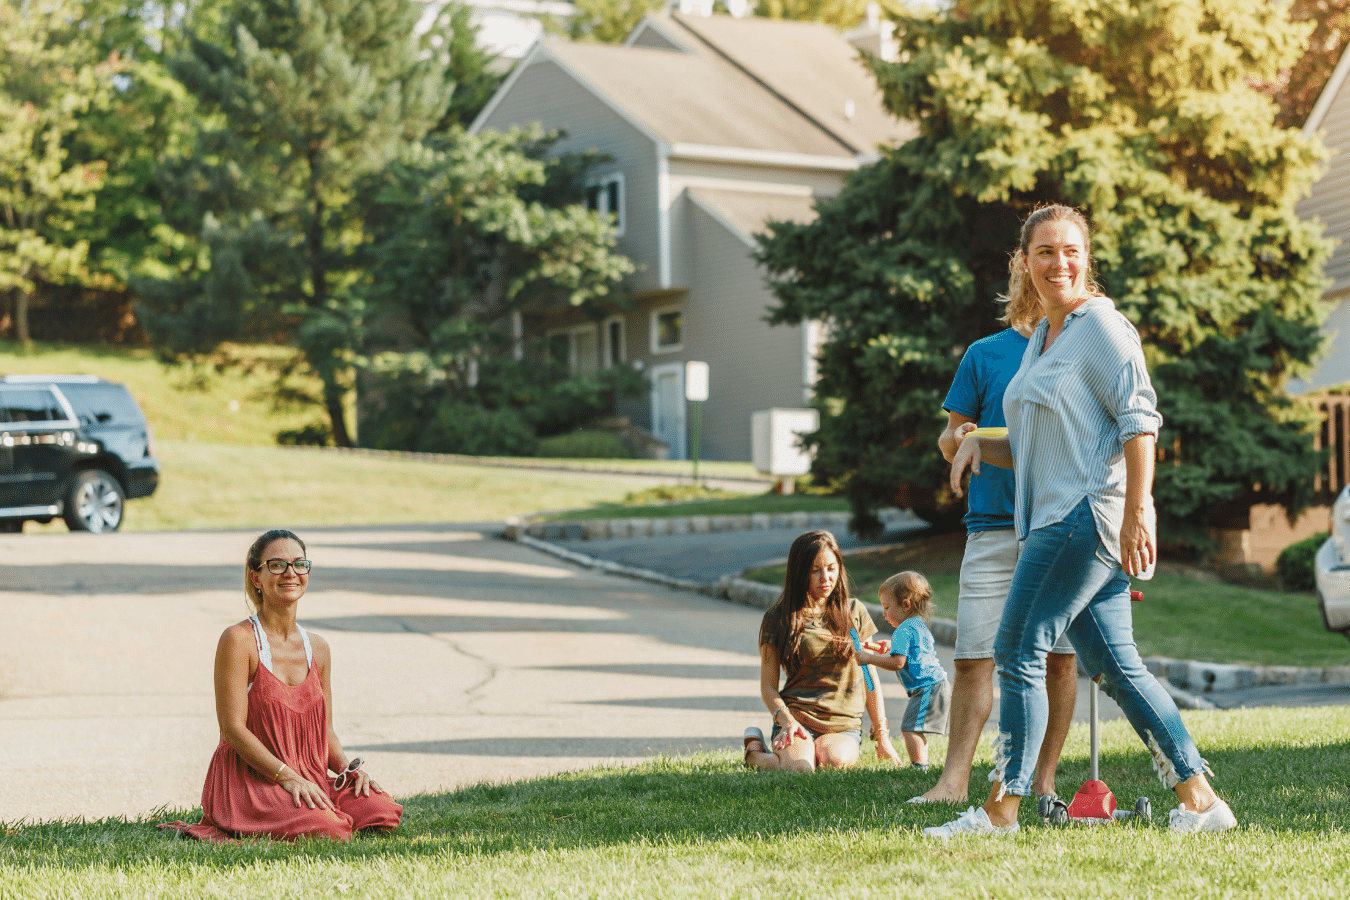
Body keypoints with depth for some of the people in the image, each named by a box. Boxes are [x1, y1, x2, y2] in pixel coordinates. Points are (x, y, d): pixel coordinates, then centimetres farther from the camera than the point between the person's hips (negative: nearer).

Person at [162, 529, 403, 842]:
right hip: (249, 779, -7)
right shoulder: (239, 640, -9)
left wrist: (349, 767, -3)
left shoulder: (318, 648, 12)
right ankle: (238, 830, -1)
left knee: (383, 813, -17)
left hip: (310, 779, 7)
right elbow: (233, 729, -14)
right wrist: (287, 776, -21)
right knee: (328, 830, -31)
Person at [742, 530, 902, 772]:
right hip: (797, 717, -1)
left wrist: (882, 736, 10)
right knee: (800, 769, -32)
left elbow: (870, 679, 14)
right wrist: (786, 721, -16)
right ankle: (755, 752, 1)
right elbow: (768, 686, 3)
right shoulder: (777, 618, 3)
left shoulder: (854, 612, 11)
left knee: (836, 759, -33)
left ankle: (820, 750, 3)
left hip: (845, 725, 2)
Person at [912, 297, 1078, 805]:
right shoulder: (985, 355, 8)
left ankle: (1044, 781, 12)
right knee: (974, 656, -5)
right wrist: (960, 439, -12)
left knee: (1061, 657, 1)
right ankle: (954, 779, 0)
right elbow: (949, 440, 10)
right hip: (994, 523, -1)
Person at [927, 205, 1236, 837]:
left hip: (1089, 514, -9)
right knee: (1115, 664, 6)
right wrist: (976, 444, 9)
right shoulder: (1041, 338, 21)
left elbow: (1140, 421, -14)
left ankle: (1001, 808, -4)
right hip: (1057, 521, 9)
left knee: (1019, 650, -9)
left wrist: (1136, 513, -22)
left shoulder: (1101, 325, -6)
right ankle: (1199, 799, 8)